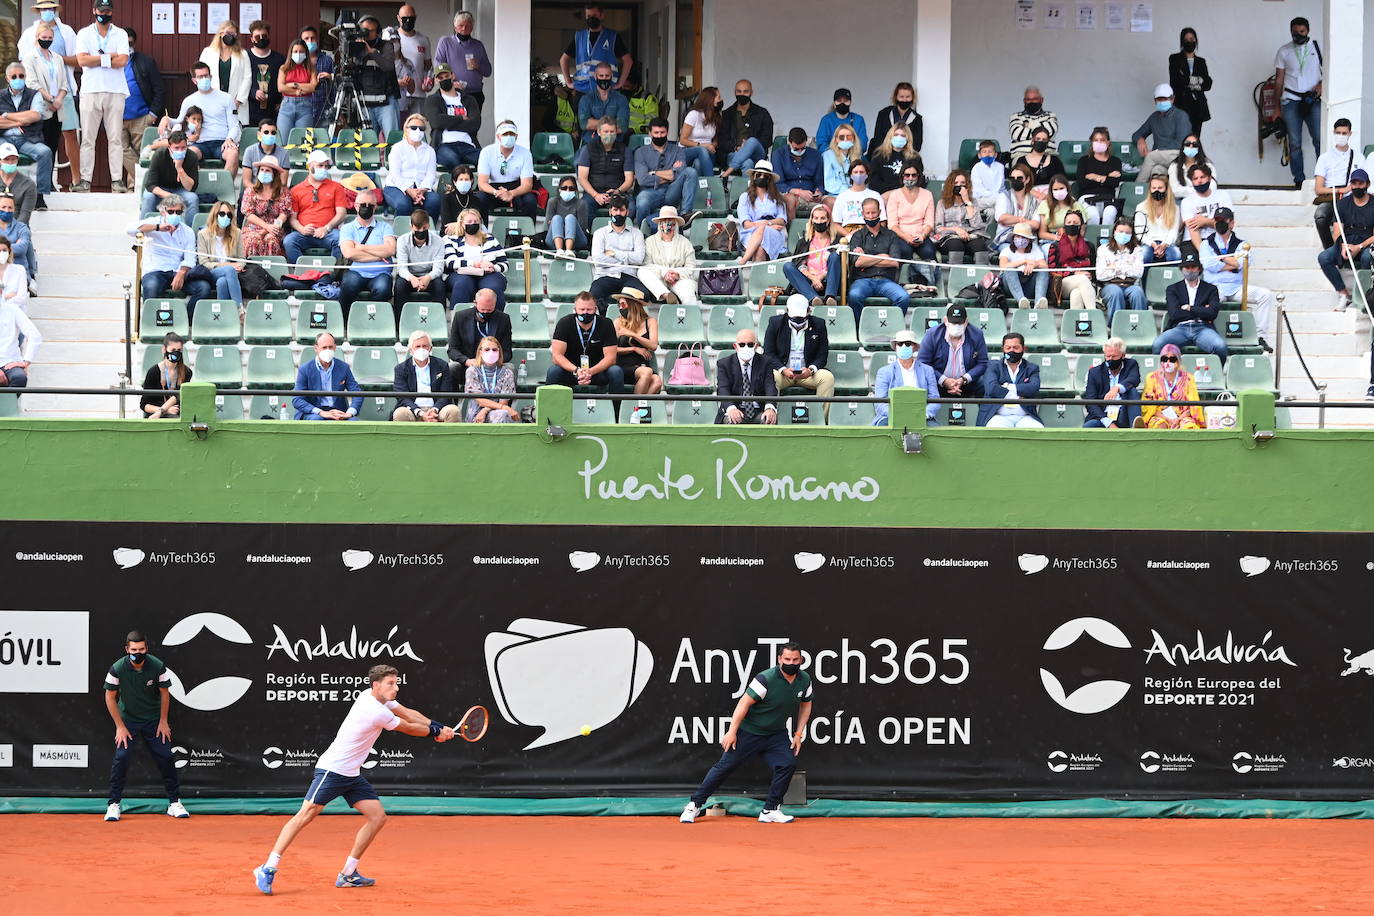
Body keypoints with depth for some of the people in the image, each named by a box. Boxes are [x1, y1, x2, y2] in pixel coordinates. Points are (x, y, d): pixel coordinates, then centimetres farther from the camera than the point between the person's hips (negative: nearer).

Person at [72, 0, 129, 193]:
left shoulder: (120, 34, 9)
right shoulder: (84, 34, 9)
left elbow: (122, 61, -5)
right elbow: (82, 60, -6)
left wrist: (95, 60, -5)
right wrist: (110, 57, -5)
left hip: (115, 91, 0)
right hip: (90, 90, 0)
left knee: (115, 138, -1)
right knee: (87, 138, -2)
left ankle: (116, 180, -2)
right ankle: (85, 180, -1)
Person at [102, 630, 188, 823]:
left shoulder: (158, 666, -18)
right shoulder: (117, 669, -20)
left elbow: (164, 693, -2)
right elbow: (110, 697, -9)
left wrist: (163, 721, -2)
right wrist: (120, 726, -10)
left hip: (153, 720, 1)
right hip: (127, 719, -1)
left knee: (165, 758, -2)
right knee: (122, 758, -14)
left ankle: (174, 803, 10)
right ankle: (113, 805, -6)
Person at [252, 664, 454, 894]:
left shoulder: (373, 696, 5)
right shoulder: (377, 713, -22)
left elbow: (408, 714, 13)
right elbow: (409, 728, -9)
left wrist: (438, 727, 2)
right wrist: (436, 732, 8)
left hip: (352, 775, 10)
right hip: (331, 770, -10)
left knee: (378, 817, 4)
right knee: (307, 814, -18)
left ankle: (348, 874, 9)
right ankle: (268, 869, -18)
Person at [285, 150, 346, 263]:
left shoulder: (336, 187, 16)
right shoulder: (296, 190, 17)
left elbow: (341, 213, 7)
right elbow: (292, 217, 11)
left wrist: (326, 228, -10)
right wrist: (301, 229, -11)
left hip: (328, 233, -1)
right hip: (305, 233, 1)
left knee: (341, 240, -34)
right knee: (288, 241, -31)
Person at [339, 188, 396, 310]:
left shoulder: (384, 227, 17)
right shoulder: (348, 228, 14)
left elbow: (391, 250, -2)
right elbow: (349, 253, -4)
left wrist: (361, 247, -1)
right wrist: (378, 256, -2)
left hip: (380, 274, 0)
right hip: (356, 272, 0)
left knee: (382, 288, -35)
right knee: (350, 284, -36)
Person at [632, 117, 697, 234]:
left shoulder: (678, 151, 18)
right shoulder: (641, 152, 14)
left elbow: (681, 173, -2)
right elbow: (642, 180, -3)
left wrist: (653, 174, -3)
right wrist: (669, 175, -2)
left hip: (672, 193, 2)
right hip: (651, 192, -2)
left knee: (690, 171, -24)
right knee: (642, 204, -40)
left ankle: (686, 212, -30)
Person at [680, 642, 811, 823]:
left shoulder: (805, 680, -5)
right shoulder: (766, 679, -23)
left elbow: (806, 704, 13)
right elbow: (744, 703, -19)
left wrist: (798, 734, 7)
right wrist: (732, 731, -21)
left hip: (777, 734, 5)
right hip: (749, 732, -5)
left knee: (788, 763, -16)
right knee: (726, 766, -2)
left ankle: (770, 810, -4)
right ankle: (694, 805, 9)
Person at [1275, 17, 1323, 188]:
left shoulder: (1318, 47, 6)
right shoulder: (1284, 52, 9)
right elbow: (1279, 79, 10)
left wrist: (1322, 84, -12)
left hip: (1313, 99, -1)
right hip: (1291, 101, 1)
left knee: (1319, 140, -13)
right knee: (1294, 143, -2)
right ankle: (1299, 181, 2)